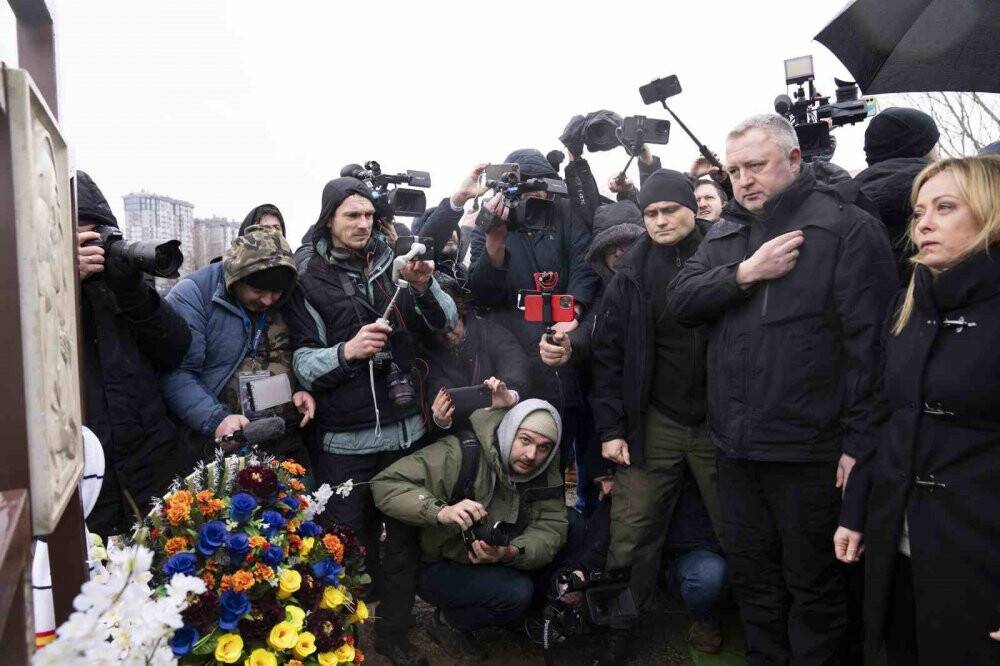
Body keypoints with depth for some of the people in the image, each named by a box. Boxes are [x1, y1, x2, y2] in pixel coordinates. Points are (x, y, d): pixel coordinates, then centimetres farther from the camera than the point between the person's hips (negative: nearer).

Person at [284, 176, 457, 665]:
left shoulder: (391, 265, 7)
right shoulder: (308, 279, -1)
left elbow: (446, 323, 6)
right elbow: (302, 363, -5)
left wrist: (424, 286, -13)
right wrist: (346, 351, -23)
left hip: (404, 429, 3)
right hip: (344, 439, -3)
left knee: (403, 538, 11)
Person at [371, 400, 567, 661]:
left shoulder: (547, 475, -7)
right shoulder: (461, 453, -26)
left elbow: (551, 530, -16)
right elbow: (384, 485, -28)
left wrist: (511, 553, -36)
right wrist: (441, 512, -43)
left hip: (497, 567, 6)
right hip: (438, 568, -6)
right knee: (517, 593, -28)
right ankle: (448, 621, -1)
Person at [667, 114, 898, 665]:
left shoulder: (847, 226, -8)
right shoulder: (724, 233, 12)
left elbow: (870, 339, -13)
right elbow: (680, 300, 1)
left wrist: (861, 439, -16)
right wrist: (745, 273, -14)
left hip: (809, 447, -6)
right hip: (735, 443, 6)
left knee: (812, 581, 10)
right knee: (750, 573, 20)